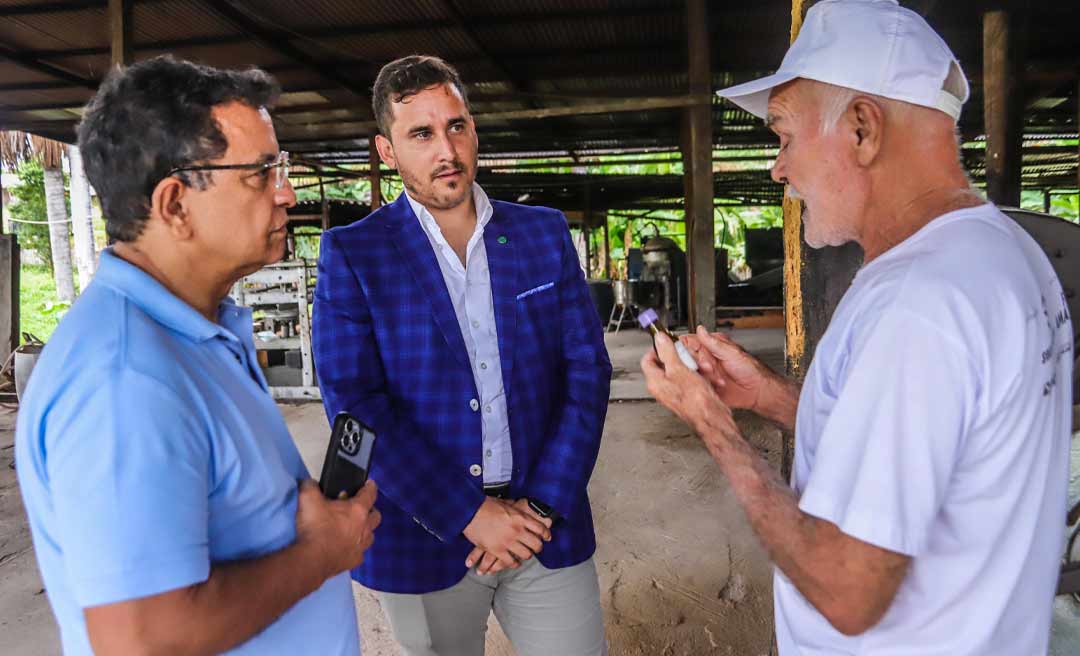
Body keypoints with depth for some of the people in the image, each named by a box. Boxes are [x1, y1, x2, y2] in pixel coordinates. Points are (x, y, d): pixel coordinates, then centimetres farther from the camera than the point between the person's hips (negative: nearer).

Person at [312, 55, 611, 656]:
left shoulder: (545, 233, 2)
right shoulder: (351, 254, -4)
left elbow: (587, 369, -1)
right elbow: (354, 402, -11)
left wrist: (543, 505, -9)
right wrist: (468, 515, -15)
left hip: (546, 521, 2)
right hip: (425, 534, -1)